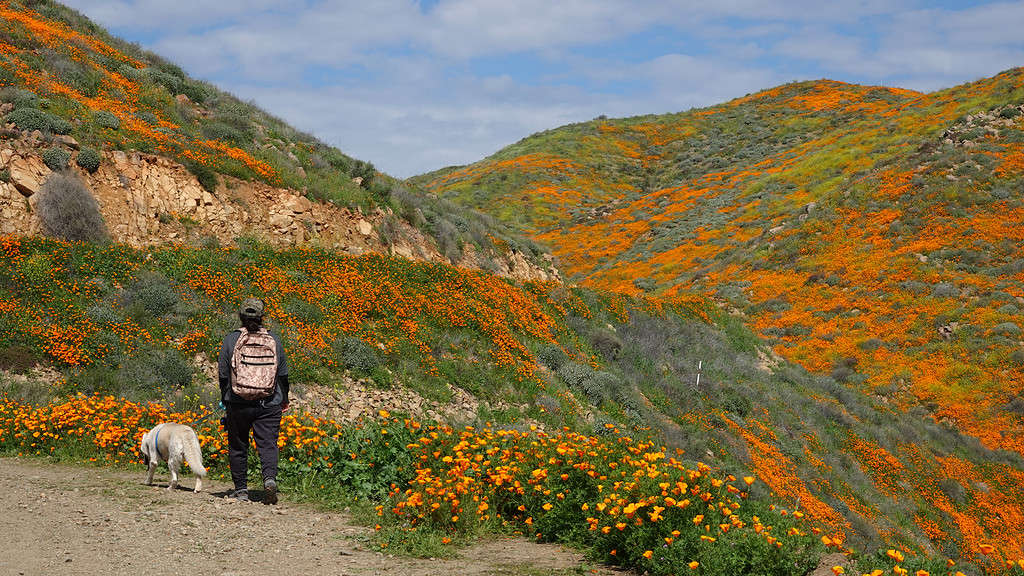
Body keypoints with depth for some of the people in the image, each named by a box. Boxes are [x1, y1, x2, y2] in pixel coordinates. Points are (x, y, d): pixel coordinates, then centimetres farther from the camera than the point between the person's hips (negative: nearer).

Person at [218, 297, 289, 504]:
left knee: (238, 446, 12)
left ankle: (241, 490, 15)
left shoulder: (230, 340, -2)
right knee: (268, 444, -2)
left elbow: (223, 374, 2)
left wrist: (225, 400, 18)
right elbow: (283, 374, 9)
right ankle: (270, 477, -26)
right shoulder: (274, 341, 2)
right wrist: (284, 400, 24)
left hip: (238, 404, 0)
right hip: (269, 405, 0)